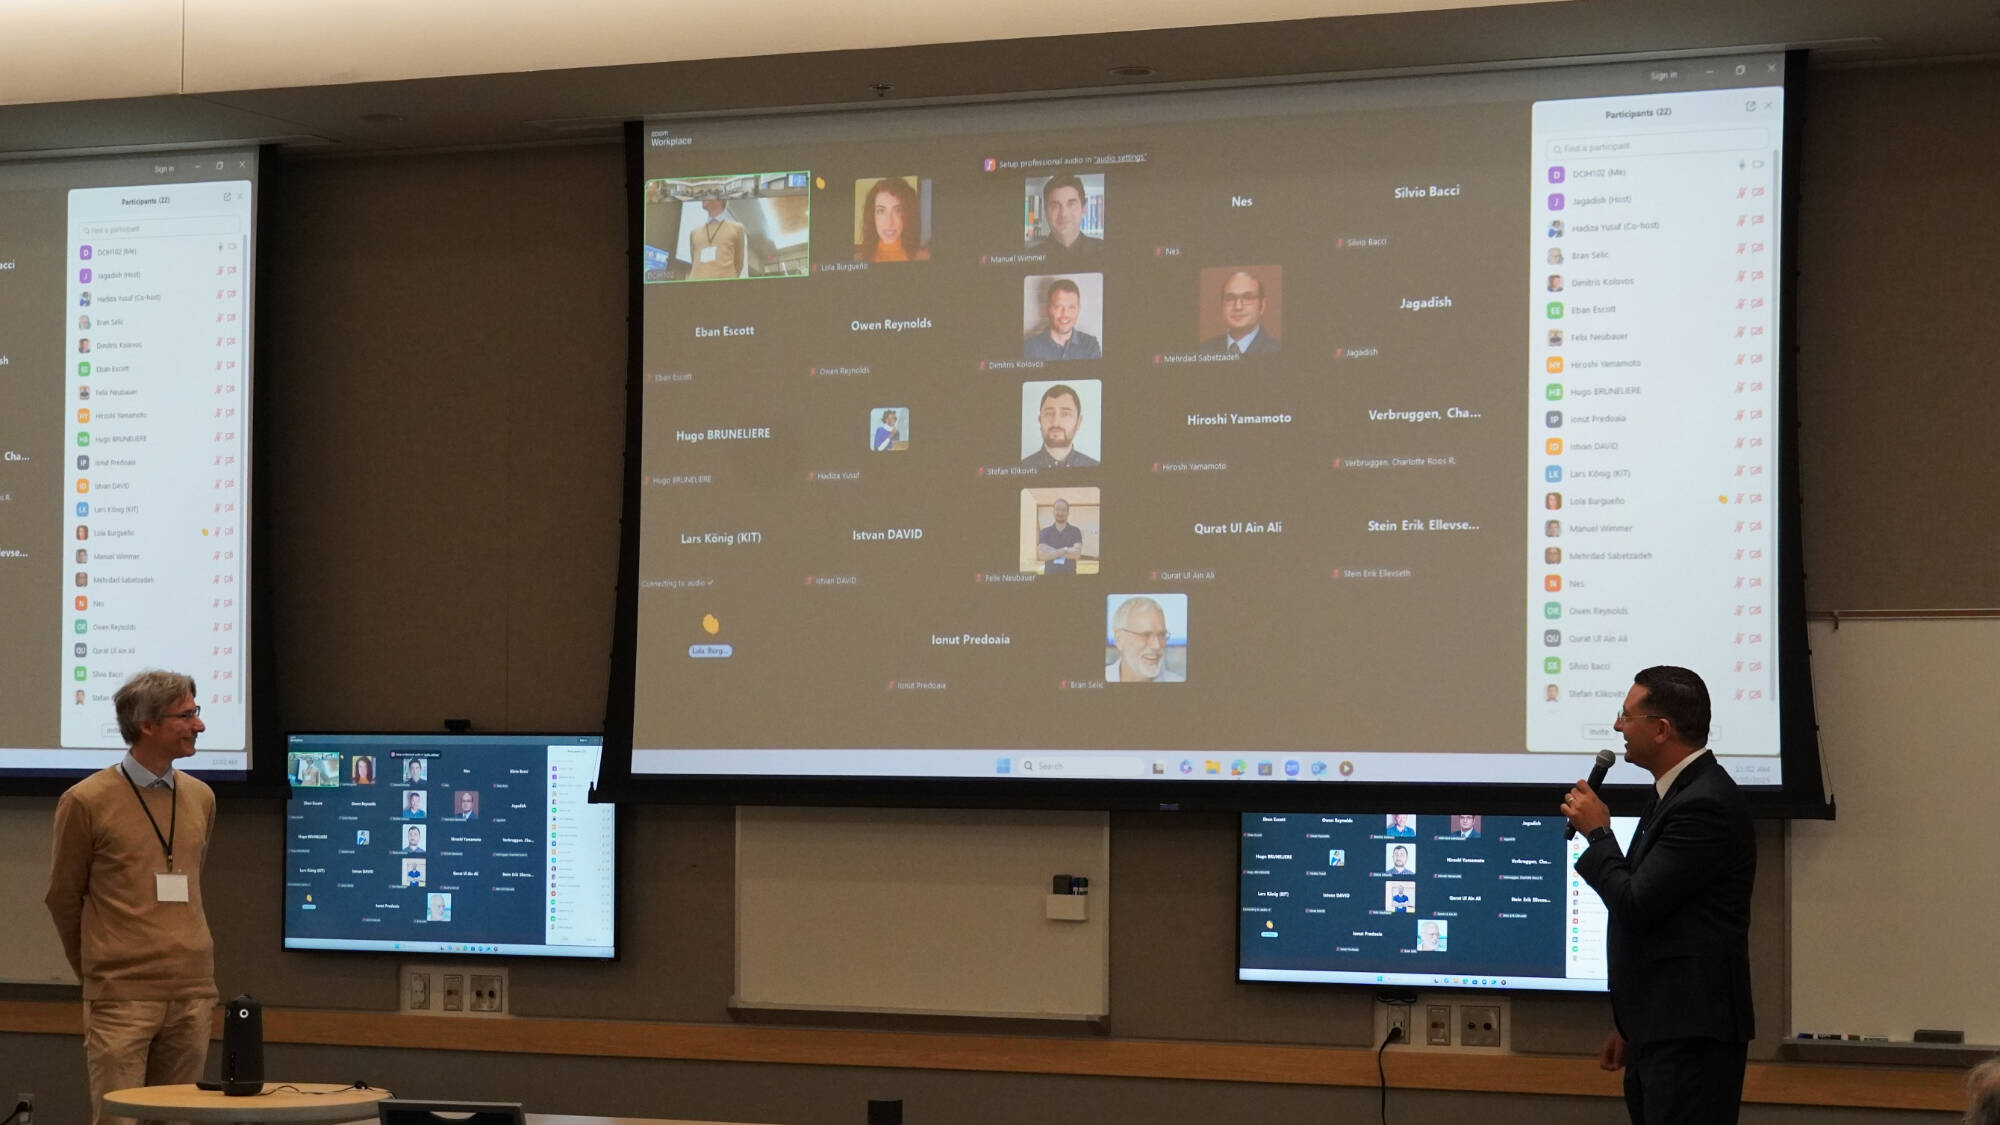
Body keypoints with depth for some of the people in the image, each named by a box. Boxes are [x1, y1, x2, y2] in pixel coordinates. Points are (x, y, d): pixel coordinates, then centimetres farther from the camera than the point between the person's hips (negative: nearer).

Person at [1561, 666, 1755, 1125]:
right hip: (1661, 1028, 10)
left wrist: (1597, 833, -5)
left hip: (1691, 1032, -10)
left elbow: (1637, 905, -20)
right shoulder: (1677, 792, 15)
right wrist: (1630, 1026, 24)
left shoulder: (1706, 803, -17)